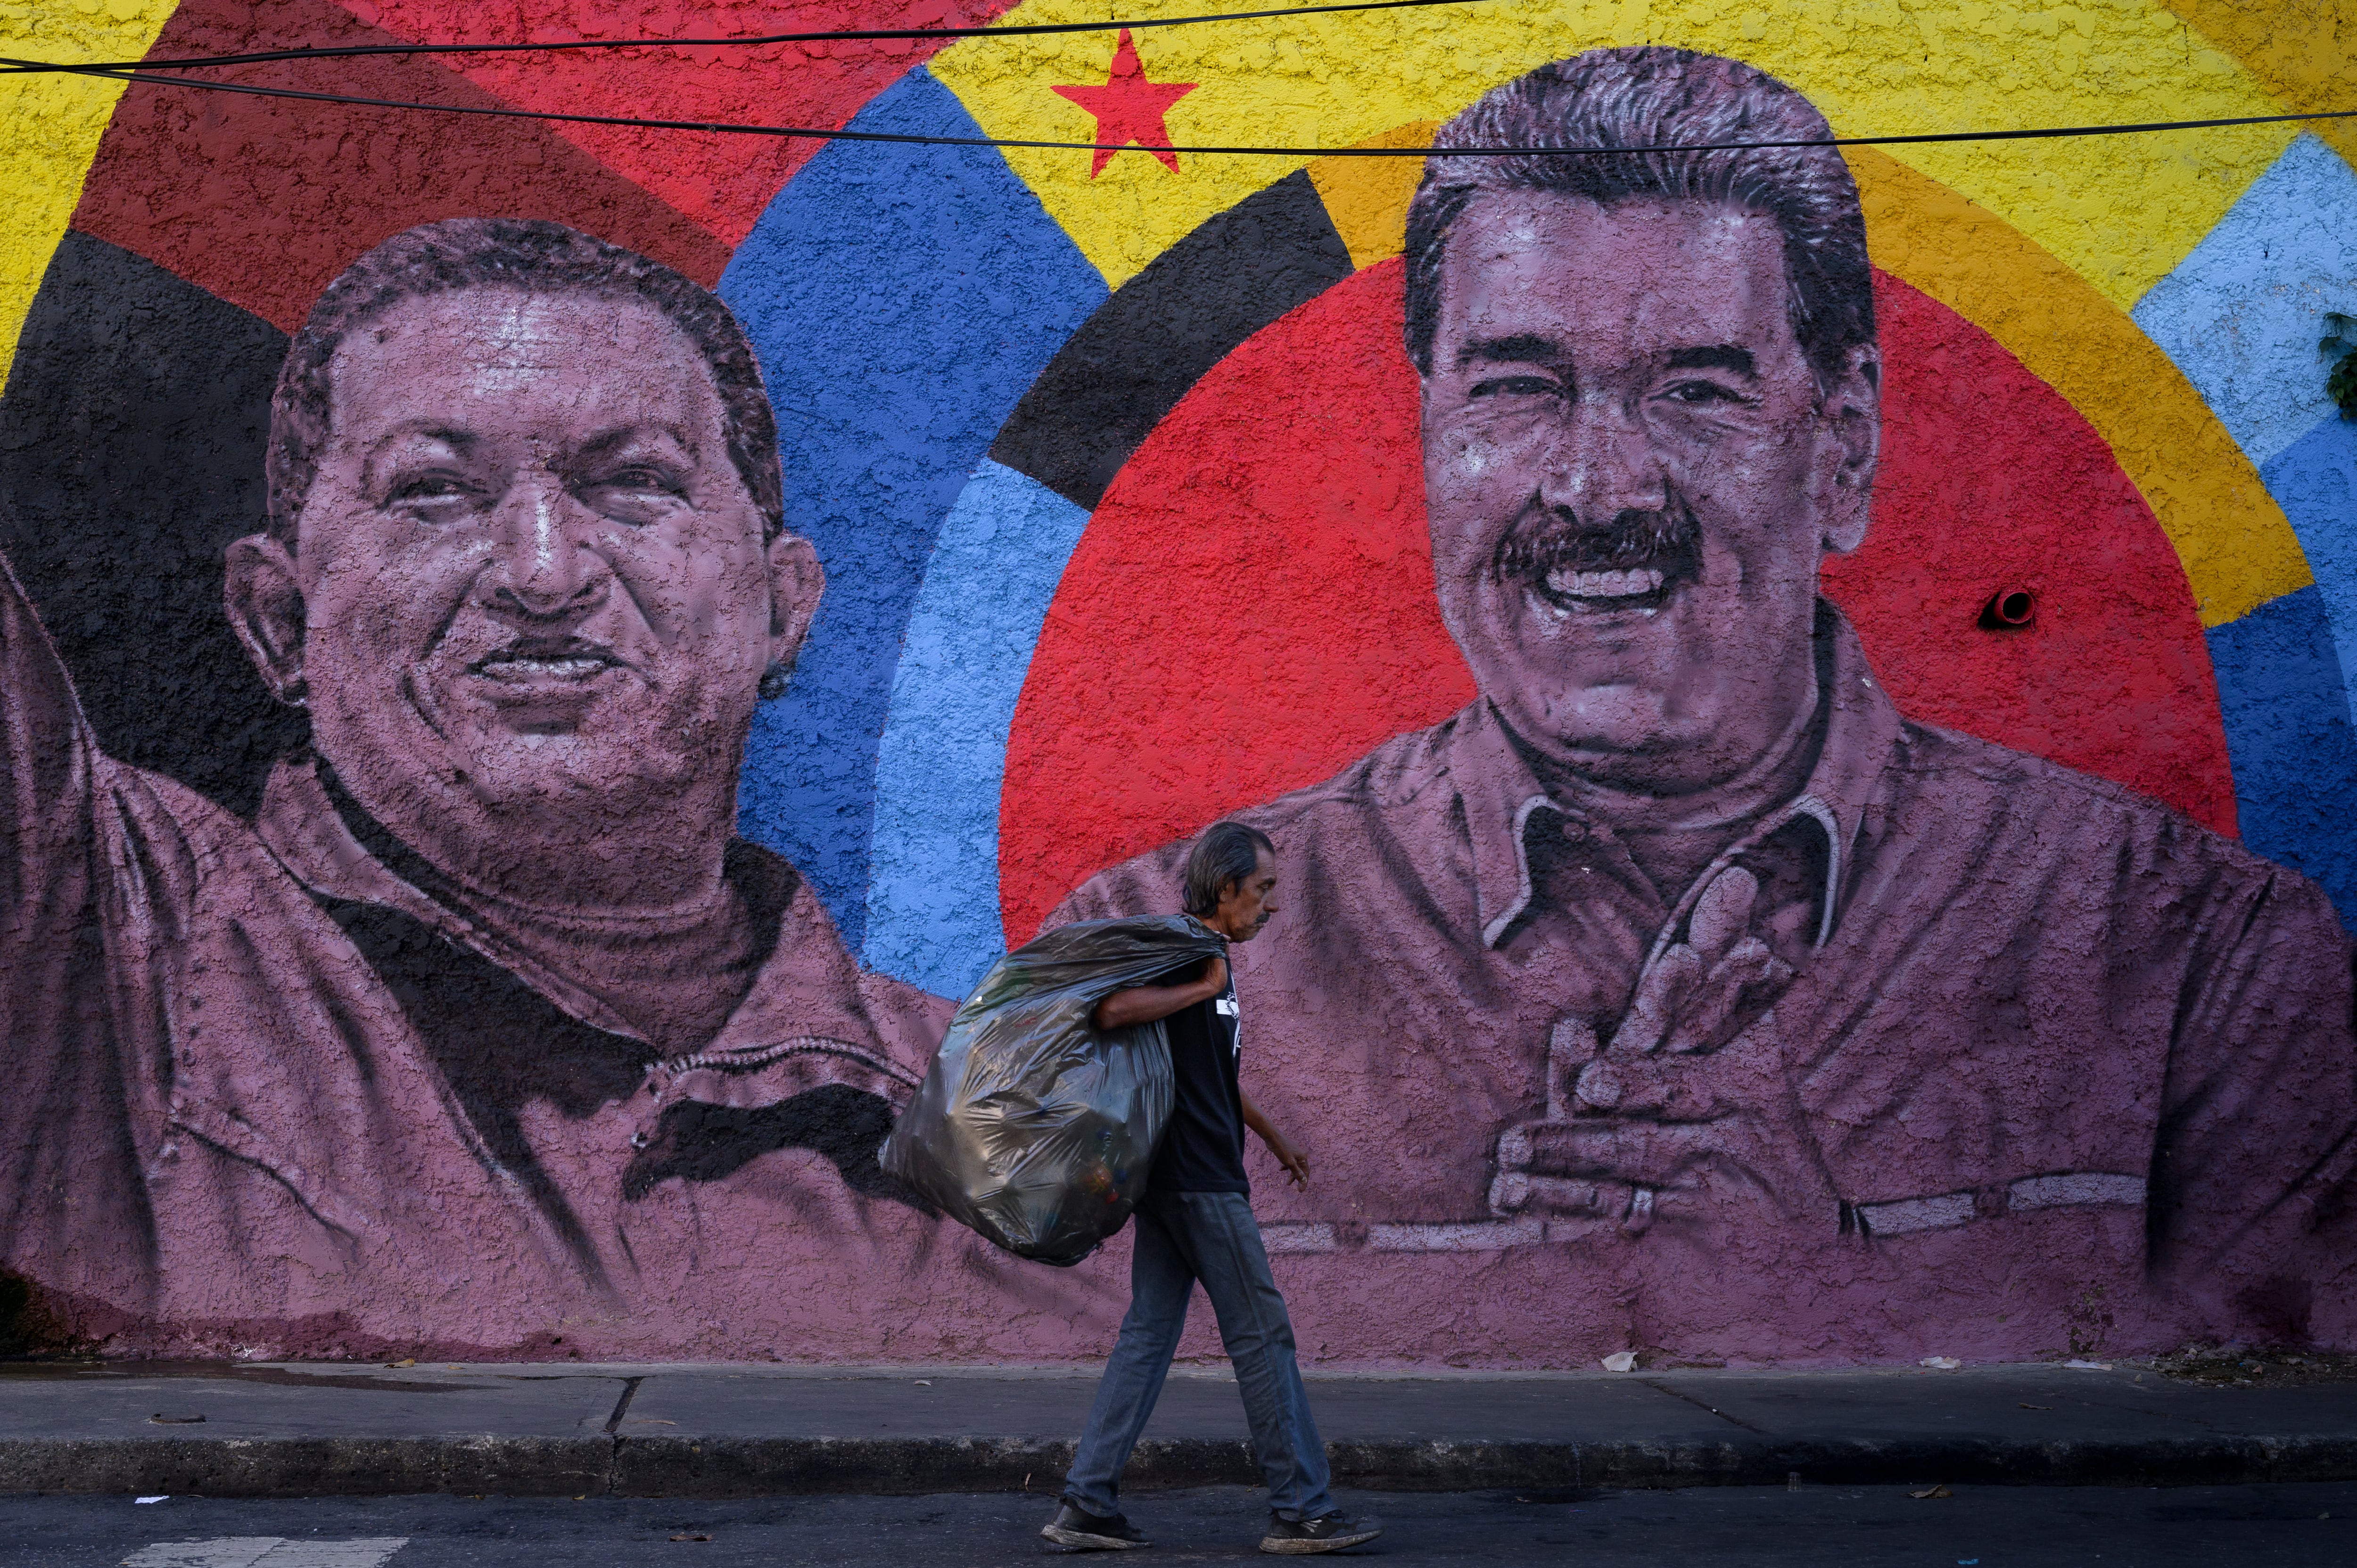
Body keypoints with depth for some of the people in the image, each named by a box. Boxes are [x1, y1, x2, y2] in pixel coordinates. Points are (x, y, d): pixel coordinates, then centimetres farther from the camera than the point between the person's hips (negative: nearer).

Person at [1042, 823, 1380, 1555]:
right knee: (1263, 1335, -3)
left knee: (1149, 1333, 8)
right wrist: (1203, 987, -21)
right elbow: (1109, 1010, -31)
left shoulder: (1209, 962, 19)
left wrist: (1276, 1139, 41)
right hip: (1198, 1183, -10)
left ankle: (1086, 1503, 9)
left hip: (1173, 1184, 10)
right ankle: (1301, 1509, 3)